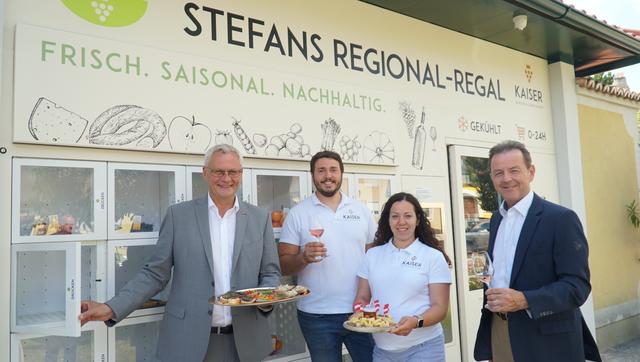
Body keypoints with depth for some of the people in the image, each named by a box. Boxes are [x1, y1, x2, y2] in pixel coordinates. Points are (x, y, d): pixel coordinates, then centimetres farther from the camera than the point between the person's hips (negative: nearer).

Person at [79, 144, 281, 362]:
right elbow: (155, 274, 0)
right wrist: (112, 308, -10)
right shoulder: (179, 215, -1)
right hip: (188, 341, -1)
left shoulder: (260, 218, 2)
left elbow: (270, 273, 7)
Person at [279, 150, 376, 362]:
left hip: (361, 311, 2)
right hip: (317, 316, -1)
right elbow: (284, 265, -3)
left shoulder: (361, 210, 5)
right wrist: (303, 258, -23)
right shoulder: (297, 214, -2)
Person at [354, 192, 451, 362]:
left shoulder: (434, 256, -3)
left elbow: (440, 308, -6)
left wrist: (416, 322, -24)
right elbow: (362, 298, 9)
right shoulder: (372, 254, 6)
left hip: (423, 347, -2)